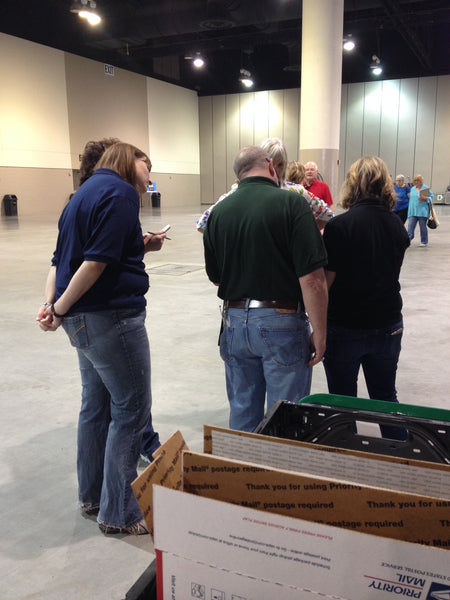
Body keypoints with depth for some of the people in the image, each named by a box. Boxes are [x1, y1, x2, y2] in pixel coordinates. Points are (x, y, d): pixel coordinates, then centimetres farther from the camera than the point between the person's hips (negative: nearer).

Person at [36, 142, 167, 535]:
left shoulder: (88, 191, 17)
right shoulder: (121, 193, -12)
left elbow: (63, 257, 12)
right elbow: (96, 263, -21)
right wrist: (60, 309, -11)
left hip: (83, 320, 10)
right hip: (111, 315, -10)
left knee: (97, 404, 19)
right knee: (131, 409, 1)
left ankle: (92, 496, 34)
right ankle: (119, 513, 13)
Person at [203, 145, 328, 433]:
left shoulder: (218, 211, 3)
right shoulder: (292, 203, -11)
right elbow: (312, 279, -17)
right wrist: (319, 332, -9)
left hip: (235, 321, 5)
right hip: (282, 323, -4)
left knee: (243, 414, 19)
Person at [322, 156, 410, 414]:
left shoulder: (339, 226, -17)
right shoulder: (398, 226, 0)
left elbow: (325, 281, -17)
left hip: (345, 327, -4)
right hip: (388, 325, 5)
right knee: (386, 397, 21)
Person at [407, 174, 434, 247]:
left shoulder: (426, 188, -2)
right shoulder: (412, 189, 13)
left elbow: (432, 197, -3)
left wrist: (425, 198, -19)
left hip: (422, 211, -4)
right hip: (413, 211, 4)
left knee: (423, 227, 4)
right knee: (410, 226, -7)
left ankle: (424, 242, 14)